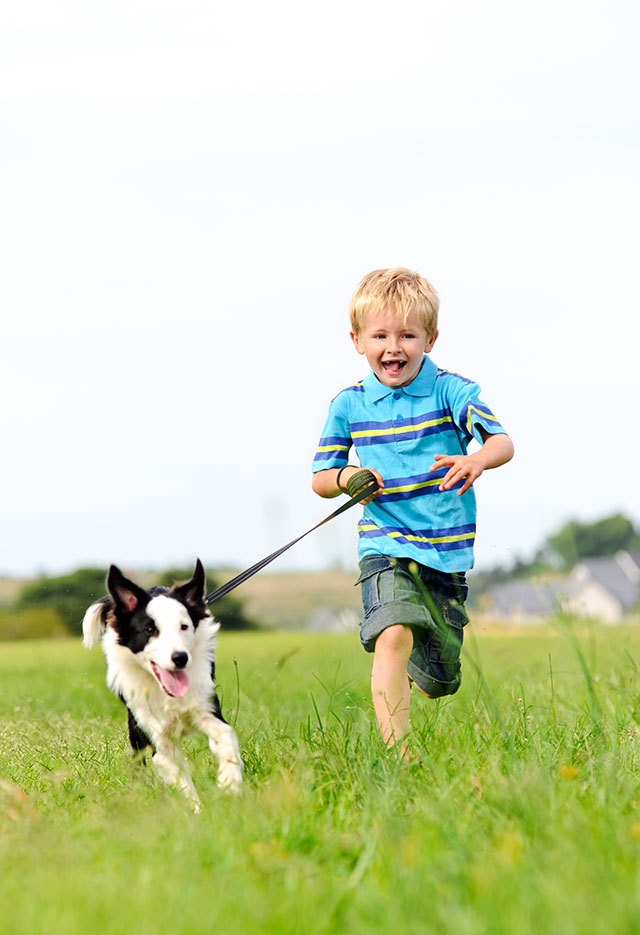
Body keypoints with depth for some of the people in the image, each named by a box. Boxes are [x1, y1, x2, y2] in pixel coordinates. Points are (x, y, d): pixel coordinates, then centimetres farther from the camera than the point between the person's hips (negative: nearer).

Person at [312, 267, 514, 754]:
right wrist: (346, 478, -14)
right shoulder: (348, 405, 1)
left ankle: (408, 672, 48)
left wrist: (478, 459, -40)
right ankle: (397, 752, -29)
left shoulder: (451, 391, -5)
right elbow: (321, 477, 10)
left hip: (447, 552, 1)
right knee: (392, 636, -29)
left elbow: (503, 443, -17)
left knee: (439, 681, 11)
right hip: (385, 547, -1)